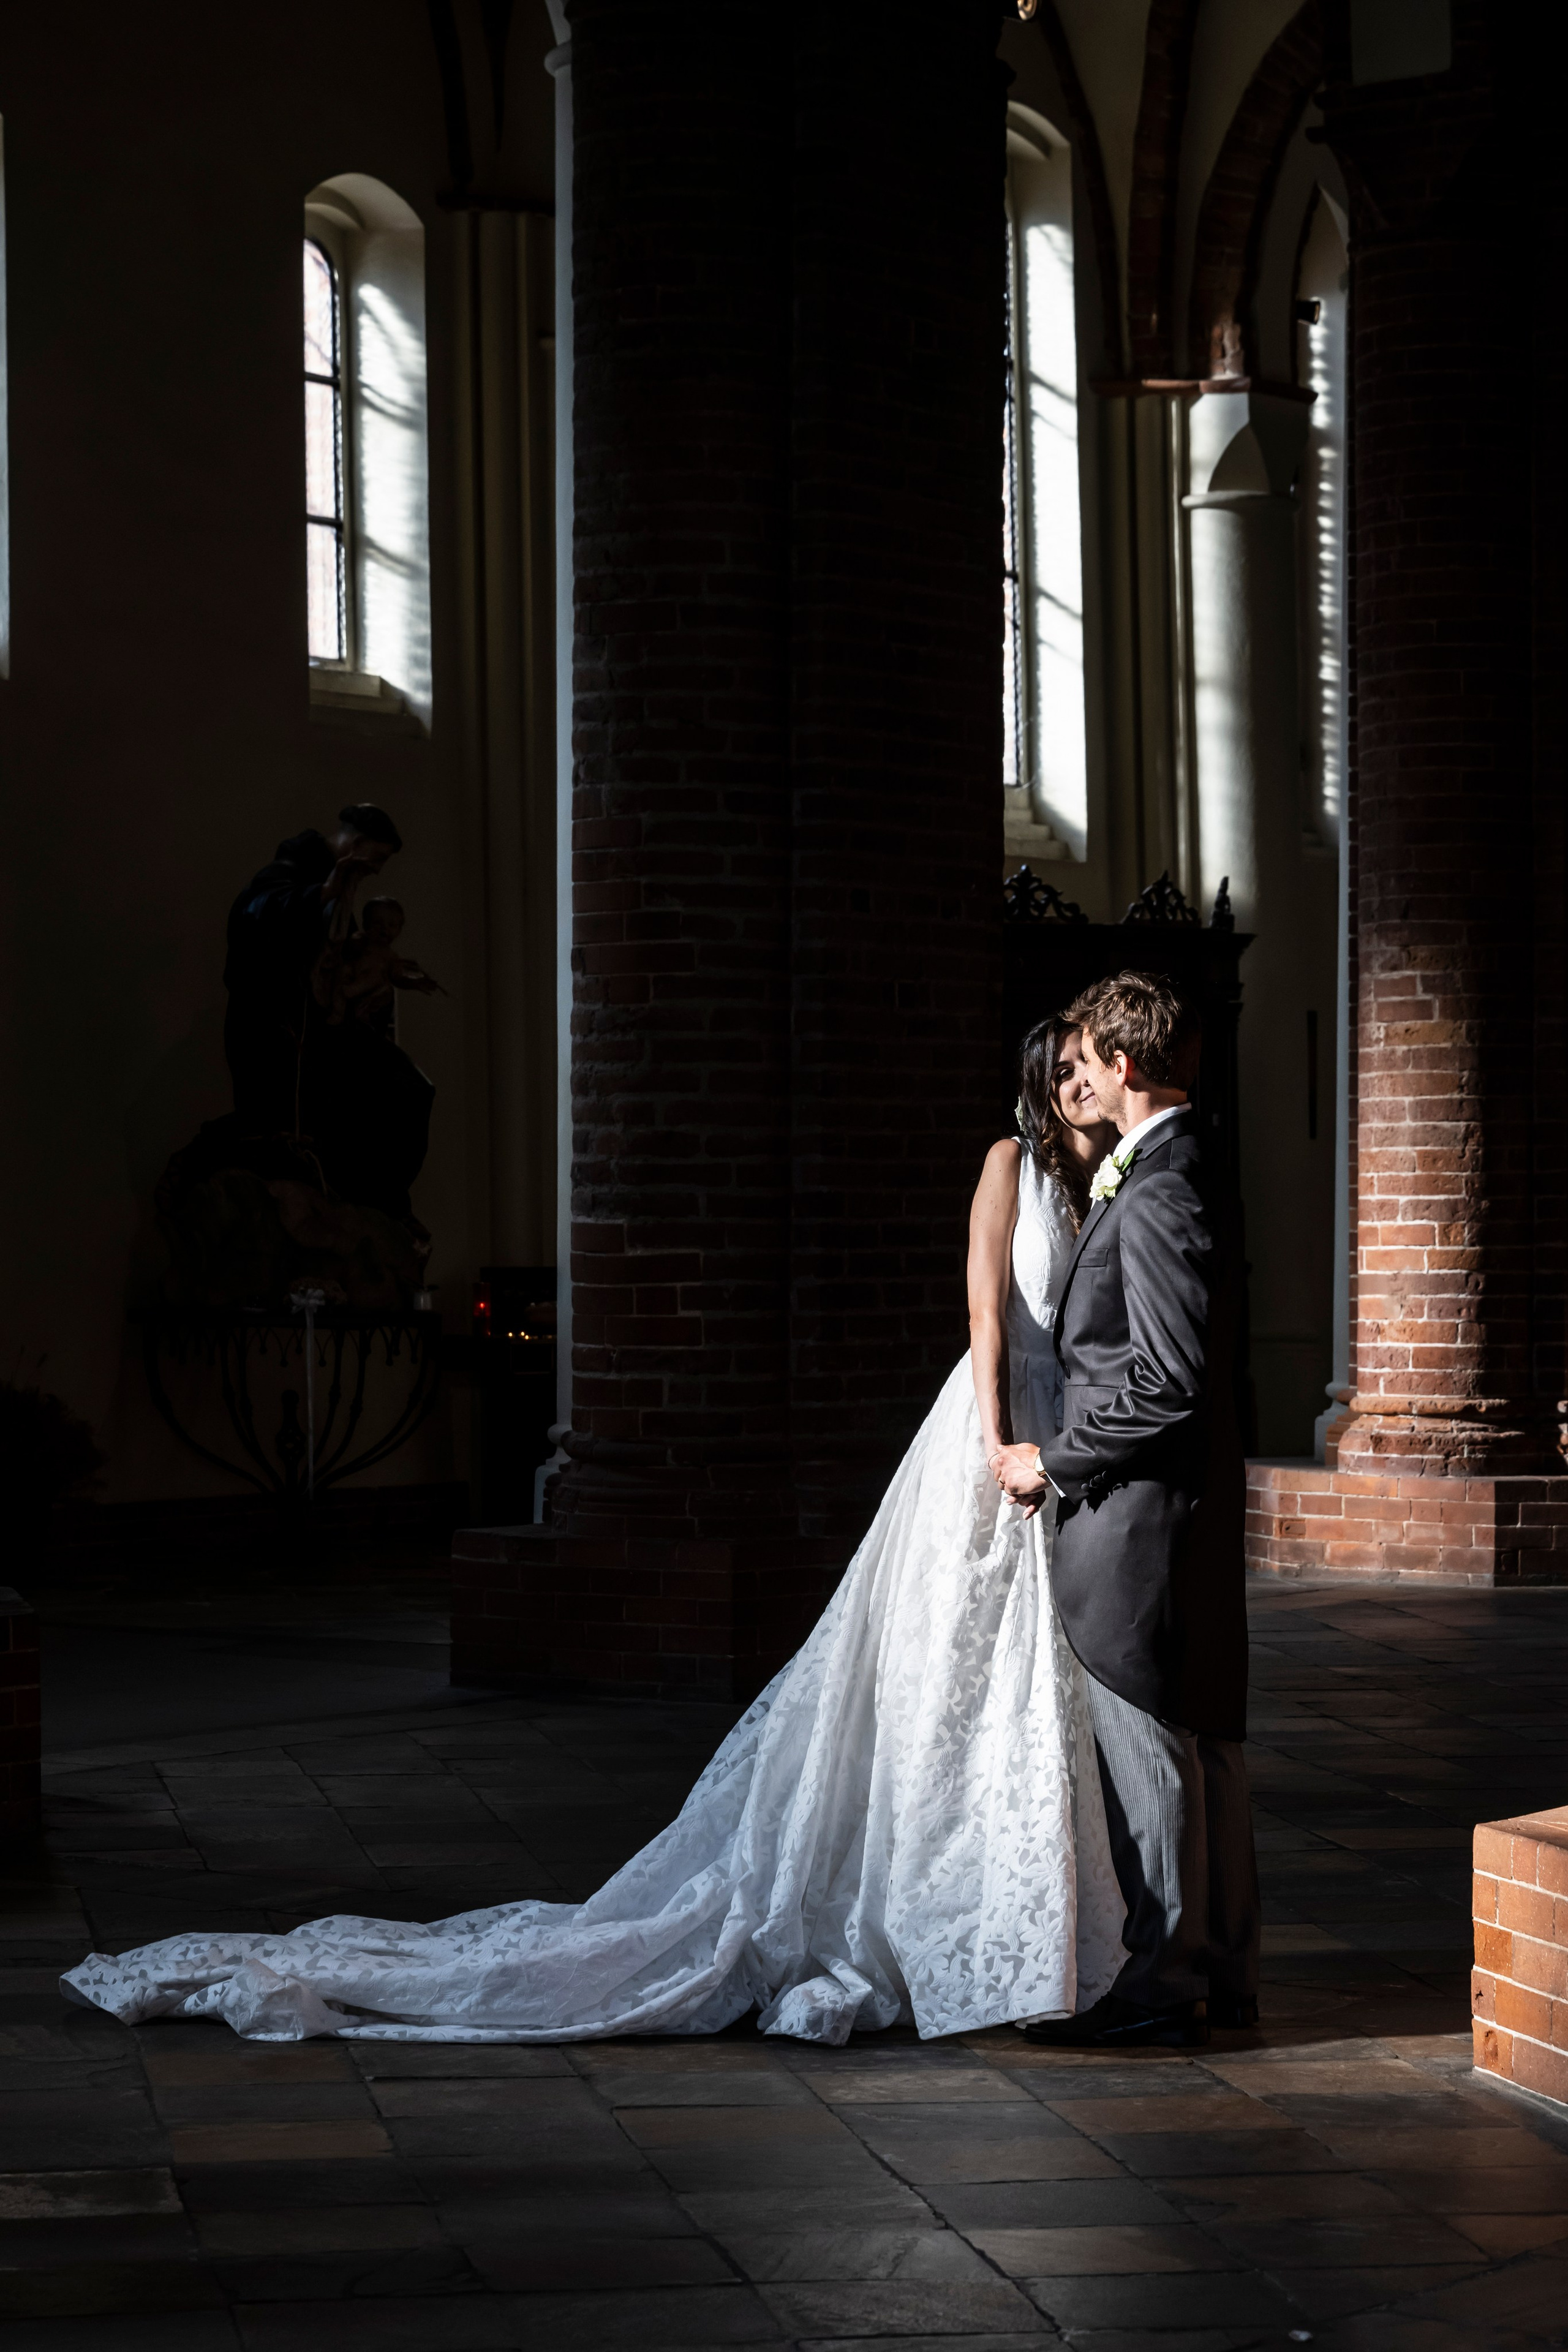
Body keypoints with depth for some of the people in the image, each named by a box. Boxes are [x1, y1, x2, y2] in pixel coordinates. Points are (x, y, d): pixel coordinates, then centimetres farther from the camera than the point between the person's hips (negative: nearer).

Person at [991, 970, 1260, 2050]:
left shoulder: (1156, 1199, -18)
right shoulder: (1188, 1182, 15)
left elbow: (1167, 1381, -23)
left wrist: (1056, 1463, -13)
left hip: (1141, 1509, -10)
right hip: (1194, 1505, 10)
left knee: (1147, 1747, -4)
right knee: (1203, 1738, 14)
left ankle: (1161, 1982, 2)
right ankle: (1222, 1969, 21)